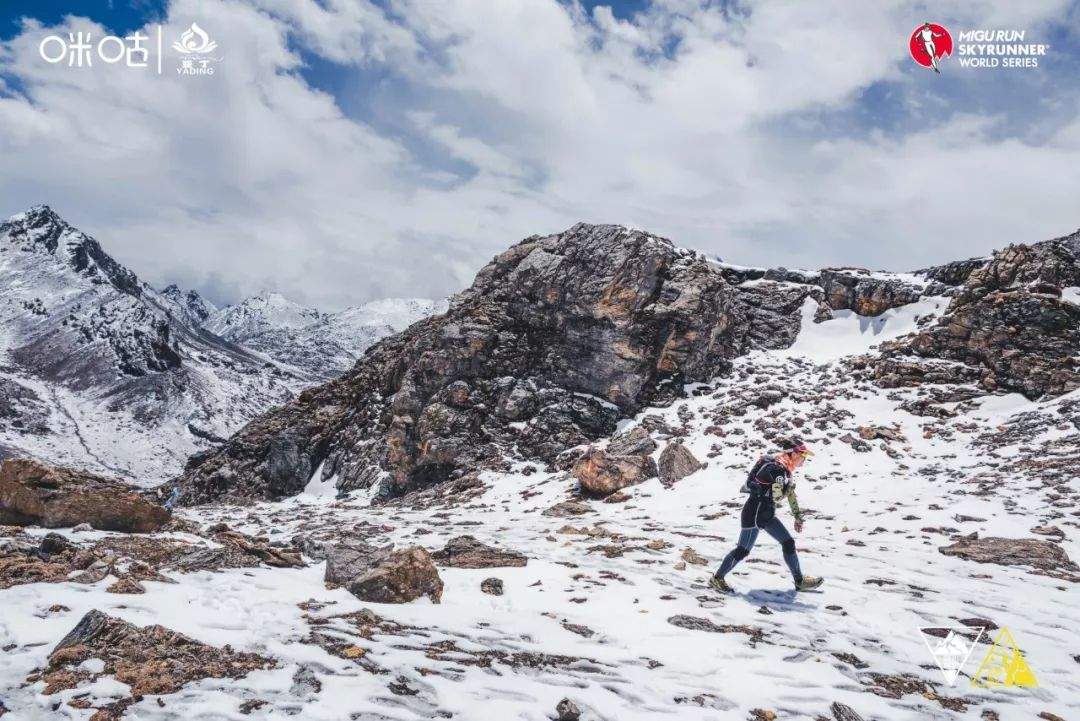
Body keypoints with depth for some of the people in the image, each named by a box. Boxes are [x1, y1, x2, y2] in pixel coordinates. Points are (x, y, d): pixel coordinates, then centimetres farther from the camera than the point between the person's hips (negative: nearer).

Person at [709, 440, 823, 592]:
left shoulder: (785, 469, 11)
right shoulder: (778, 468, -20)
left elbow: (791, 495, 21)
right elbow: (777, 496, -25)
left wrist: (798, 517, 25)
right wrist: (790, 485, -9)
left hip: (767, 514, 10)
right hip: (754, 512, -10)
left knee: (788, 543, 10)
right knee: (743, 550, -3)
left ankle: (799, 581, 22)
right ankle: (717, 578, 10)